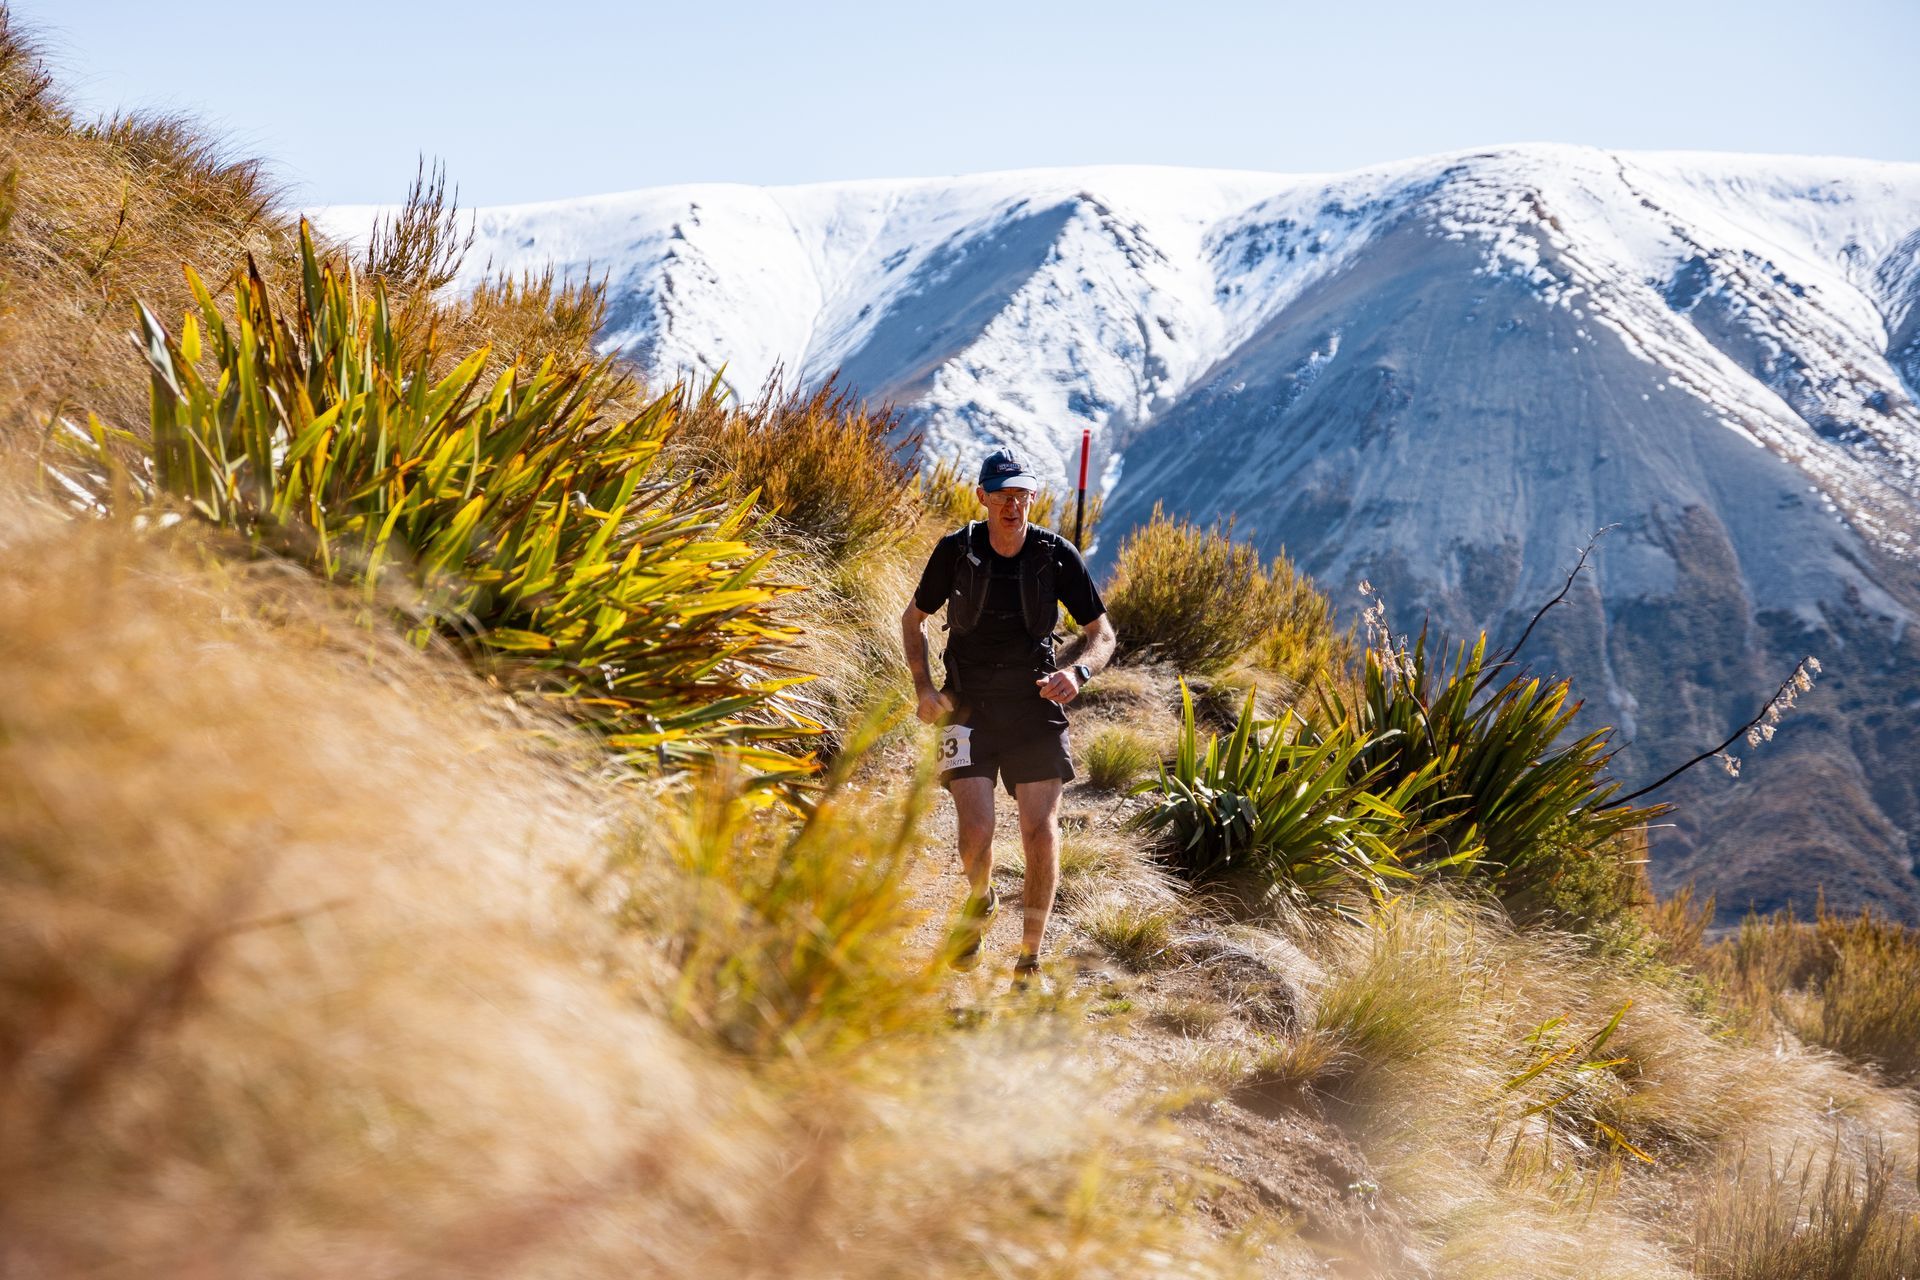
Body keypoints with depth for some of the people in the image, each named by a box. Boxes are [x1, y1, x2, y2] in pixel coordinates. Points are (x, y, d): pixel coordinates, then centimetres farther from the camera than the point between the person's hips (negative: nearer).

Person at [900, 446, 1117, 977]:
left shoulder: (1056, 555, -6)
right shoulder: (956, 551, -6)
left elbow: (1102, 634, 3)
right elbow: (913, 619, 10)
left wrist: (1077, 672, -19)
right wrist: (924, 688, -2)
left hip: (1035, 707, 1)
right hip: (969, 708, 0)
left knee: (1042, 832, -10)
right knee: (976, 829, -15)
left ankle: (1030, 959, 6)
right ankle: (979, 899, 21)